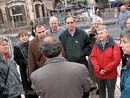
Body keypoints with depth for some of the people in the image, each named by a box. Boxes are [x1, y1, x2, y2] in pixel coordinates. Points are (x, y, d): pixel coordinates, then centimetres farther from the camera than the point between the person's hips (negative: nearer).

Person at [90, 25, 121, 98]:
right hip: (98, 74, 3)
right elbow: (92, 57, -1)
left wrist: (105, 70, -18)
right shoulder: (96, 45, -1)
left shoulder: (114, 45, -12)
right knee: (101, 91, 21)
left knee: (111, 92, 14)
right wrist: (98, 69, -13)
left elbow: (116, 60, -17)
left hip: (111, 75, -3)